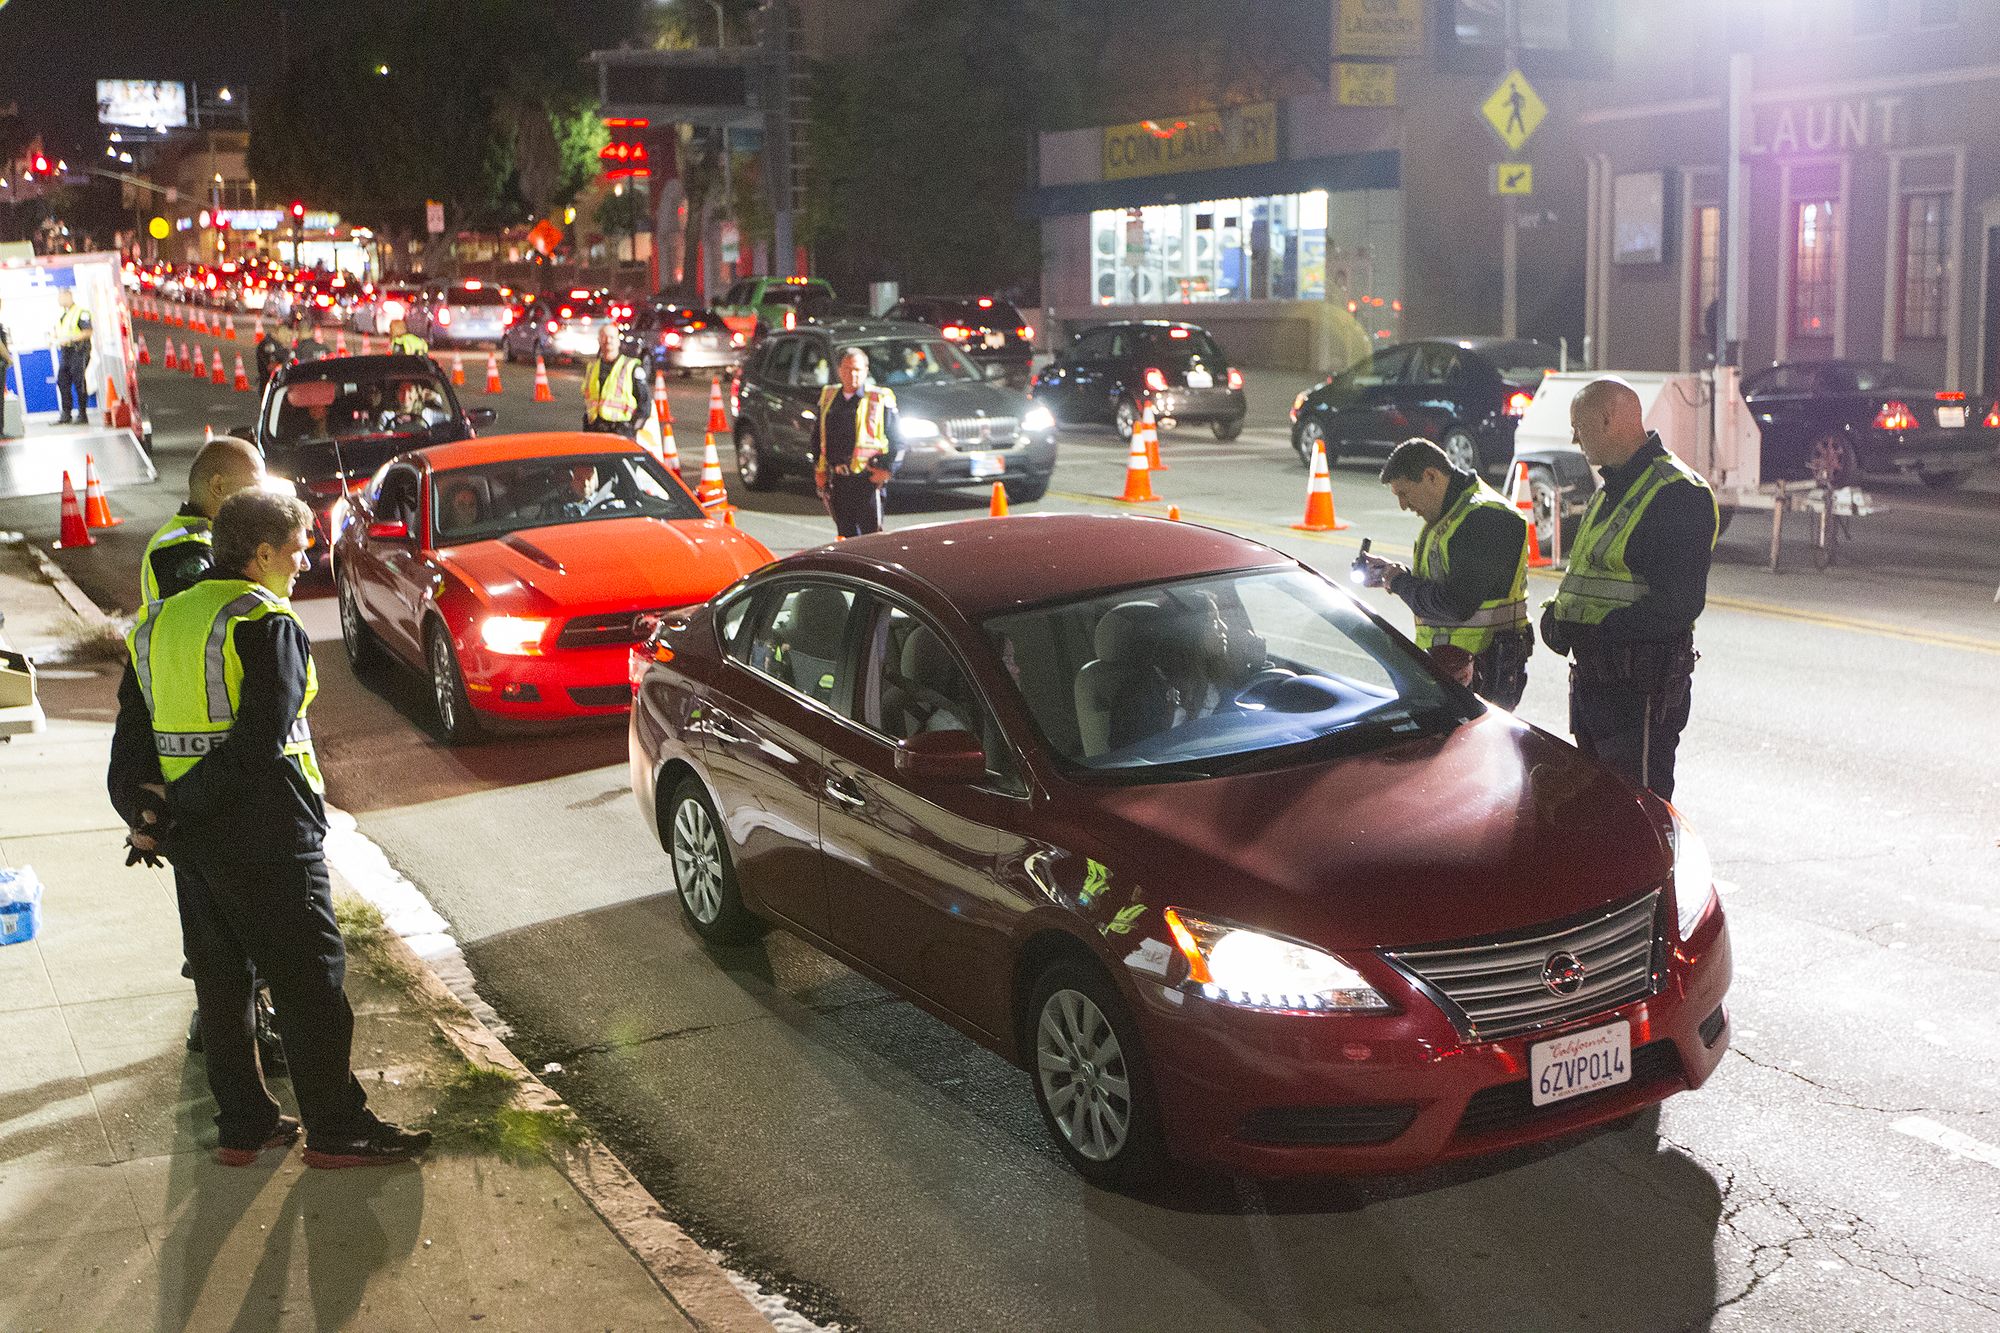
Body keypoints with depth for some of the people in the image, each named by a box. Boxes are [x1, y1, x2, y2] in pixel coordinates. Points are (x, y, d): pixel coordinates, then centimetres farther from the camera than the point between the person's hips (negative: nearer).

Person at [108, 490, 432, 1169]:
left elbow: (131, 735, 8)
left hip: (193, 838, 8)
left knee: (221, 983, 15)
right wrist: (175, 806, -17)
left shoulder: (159, 624, 12)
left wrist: (142, 815, 0)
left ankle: (242, 1126, 23)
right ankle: (337, 1131, 8)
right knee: (311, 982, 2)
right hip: (265, 835, -8)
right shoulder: (268, 623, -13)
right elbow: (261, 741, -22)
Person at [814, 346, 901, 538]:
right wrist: (819, 471, 14)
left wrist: (886, 470, -9)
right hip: (838, 481, 5)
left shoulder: (880, 400, -3)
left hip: (867, 481, -5)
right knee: (846, 534, 11)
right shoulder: (828, 397, 12)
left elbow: (897, 442, -1)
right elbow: (818, 438, 21)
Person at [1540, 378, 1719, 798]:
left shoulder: (1678, 493, -15)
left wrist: (1603, 629, -22)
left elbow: (1679, 604, -22)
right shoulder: (1611, 491, 17)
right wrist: (1558, 610, 3)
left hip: (1641, 688, -10)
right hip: (1591, 680, 10)